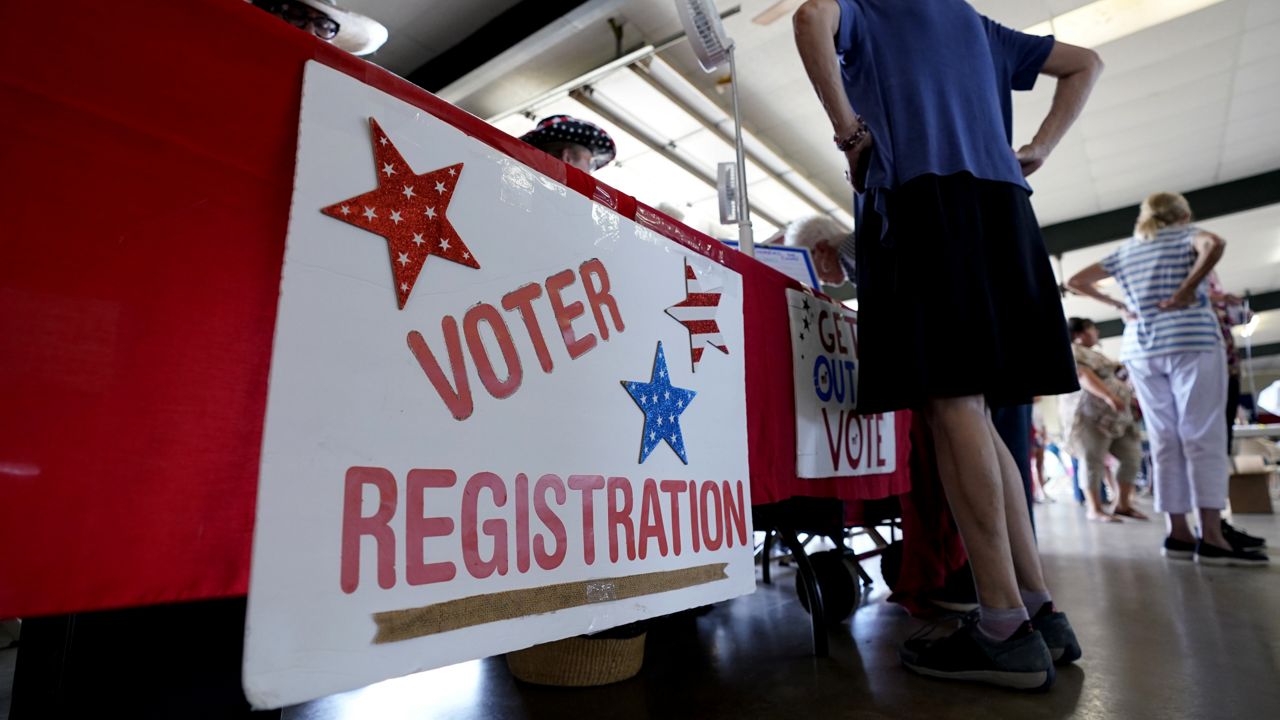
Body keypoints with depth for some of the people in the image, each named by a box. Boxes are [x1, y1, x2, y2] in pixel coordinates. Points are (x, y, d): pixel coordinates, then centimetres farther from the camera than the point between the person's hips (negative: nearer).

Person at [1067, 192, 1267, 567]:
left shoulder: (1124, 251, 18)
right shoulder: (1187, 235, 6)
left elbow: (1076, 280, 18)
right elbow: (1214, 244, -17)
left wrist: (1118, 305, 13)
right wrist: (1185, 292, -10)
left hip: (1140, 350, 4)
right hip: (1190, 342, -4)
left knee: (1164, 441, 4)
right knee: (1202, 437, -7)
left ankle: (1178, 532, 4)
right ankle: (1211, 537, -11)